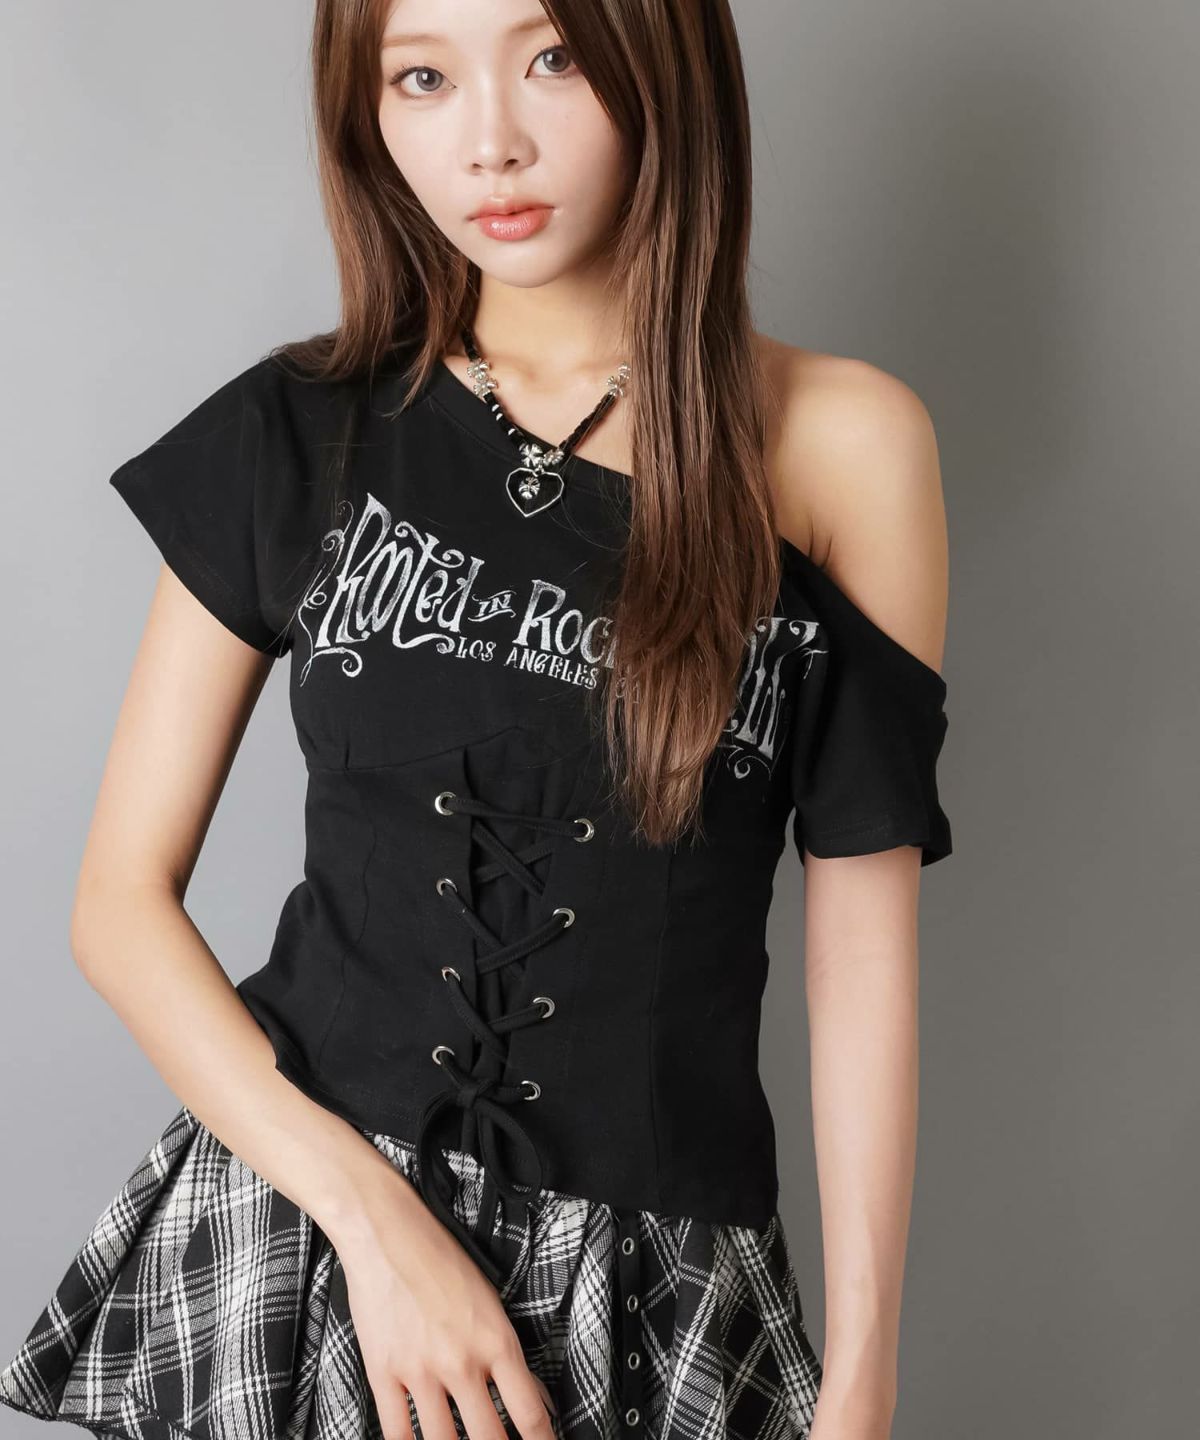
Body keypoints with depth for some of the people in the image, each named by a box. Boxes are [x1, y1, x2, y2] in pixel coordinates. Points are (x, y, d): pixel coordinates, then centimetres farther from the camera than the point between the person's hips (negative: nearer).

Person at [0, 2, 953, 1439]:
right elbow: (122, 897, -2)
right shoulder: (302, 433, -2)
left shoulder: (842, 445, -6)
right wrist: (373, 1213, -13)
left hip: (657, 1282, 0)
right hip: (298, 1218, 1)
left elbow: (863, 956, -3)